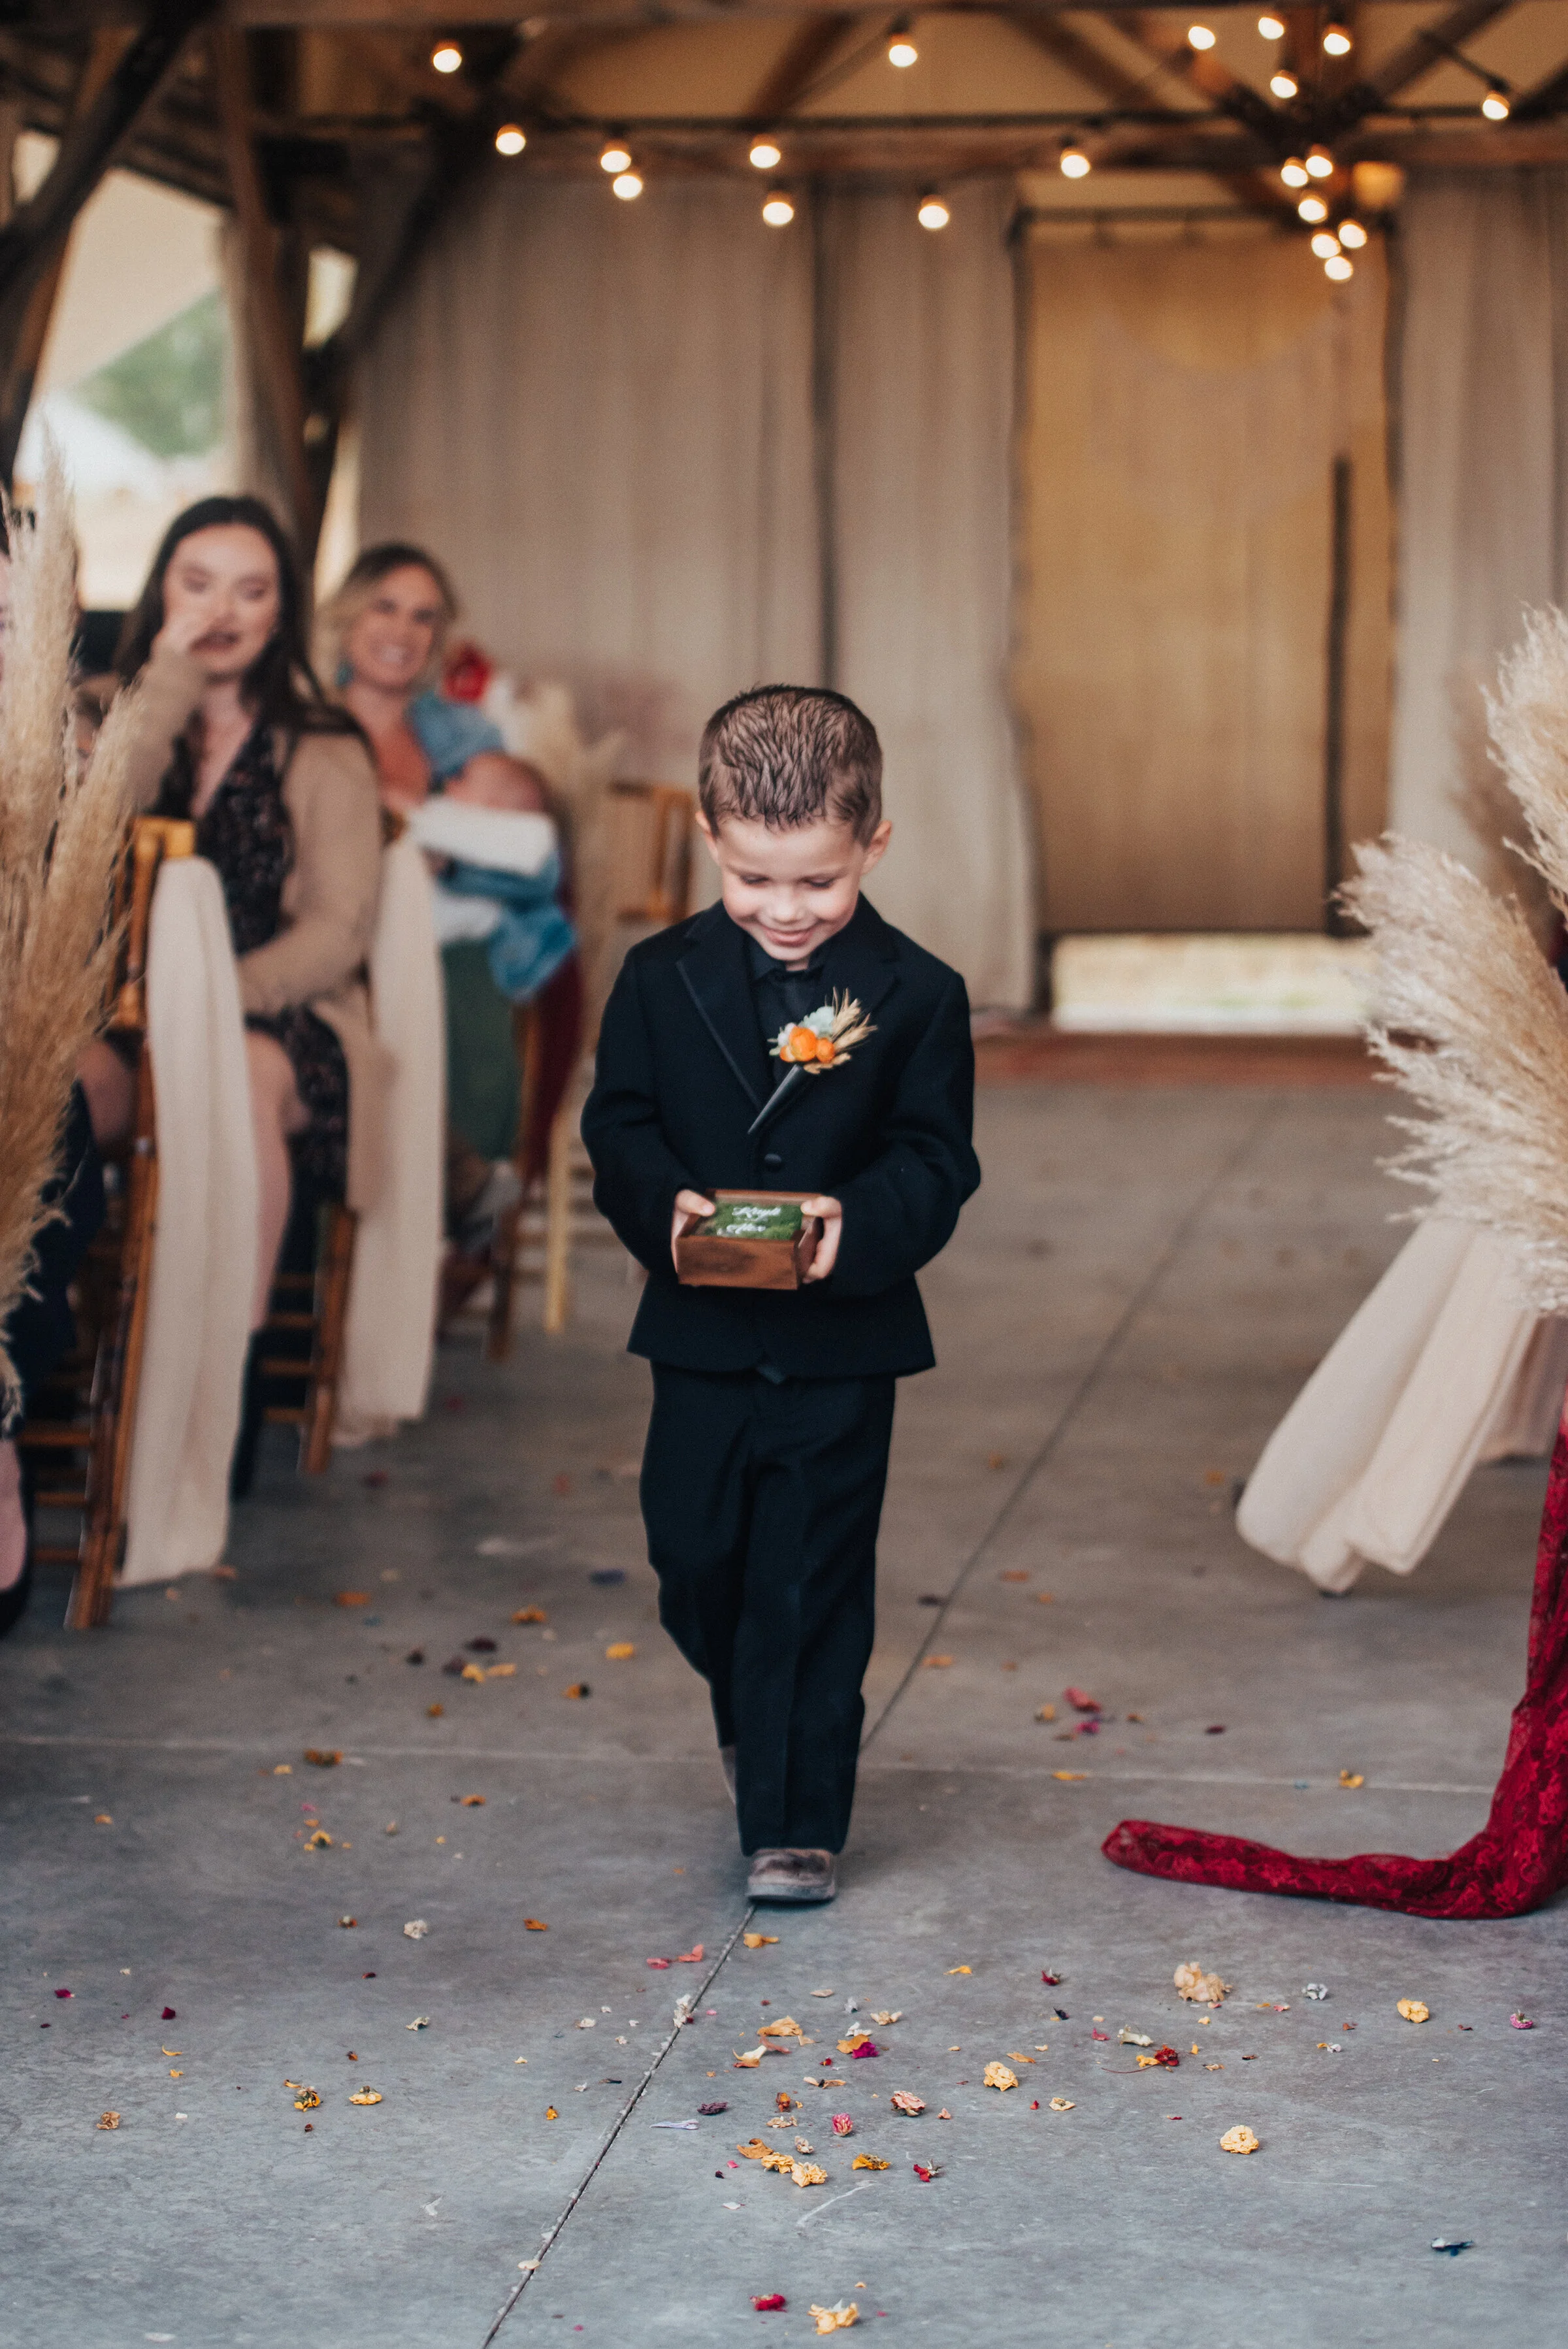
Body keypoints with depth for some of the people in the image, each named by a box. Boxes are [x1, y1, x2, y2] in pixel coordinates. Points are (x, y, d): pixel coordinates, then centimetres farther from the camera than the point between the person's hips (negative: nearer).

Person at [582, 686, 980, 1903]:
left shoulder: (918, 997, -4)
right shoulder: (661, 979, 0)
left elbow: (935, 1160, -6)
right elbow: (619, 1126, 0)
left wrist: (862, 1221, -26)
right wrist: (663, 1204, -20)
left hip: (844, 1342, -2)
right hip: (702, 1336, 3)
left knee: (812, 1591, 2)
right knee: (695, 1562, 13)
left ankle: (798, 1821, 13)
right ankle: (754, 1725, 43)